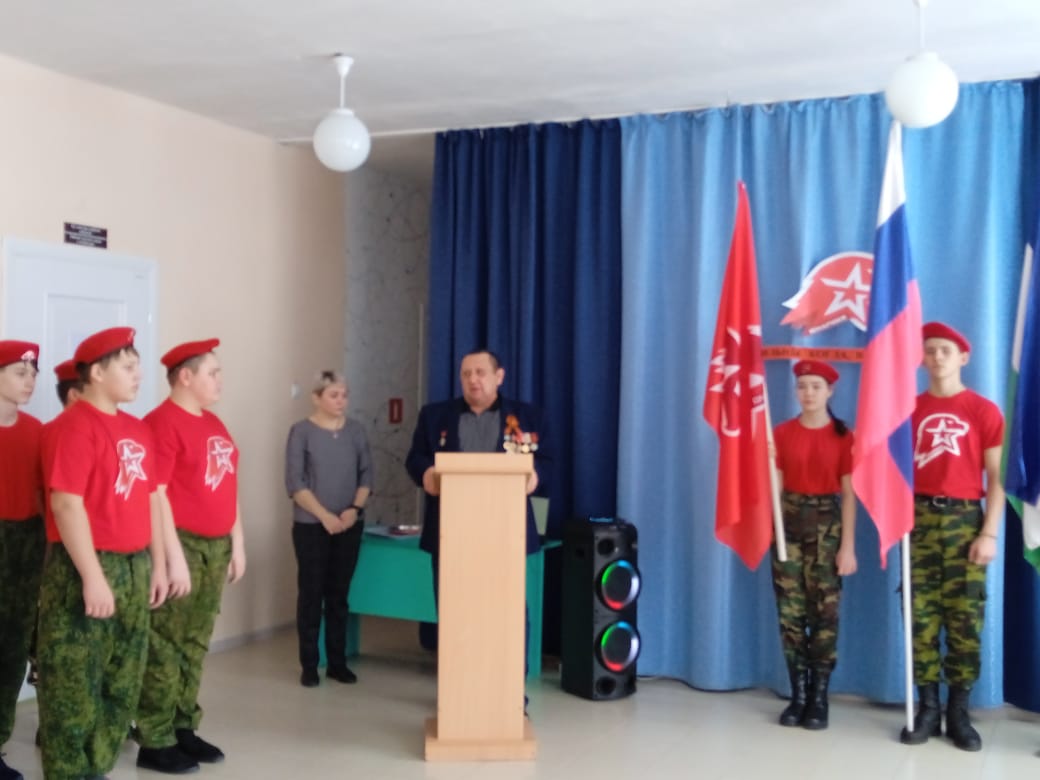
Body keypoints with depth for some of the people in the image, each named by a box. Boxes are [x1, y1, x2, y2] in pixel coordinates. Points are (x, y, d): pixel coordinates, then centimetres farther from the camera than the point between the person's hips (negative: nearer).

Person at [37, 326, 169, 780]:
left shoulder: (138, 429, 12)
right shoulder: (75, 425, -12)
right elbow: (66, 505, -18)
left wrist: (157, 563, 14)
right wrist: (92, 576, -20)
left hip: (133, 566, 8)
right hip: (86, 568, -8)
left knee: (122, 683, 15)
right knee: (75, 685, 1)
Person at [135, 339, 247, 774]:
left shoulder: (214, 424, 15)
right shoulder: (162, 423, -11)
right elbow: (156, 495, -15)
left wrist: (237, 543, 19)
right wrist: (175, 557, -17)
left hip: (216, 546, 8)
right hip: (183, 545, -8)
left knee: (195, 645, 13)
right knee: (165, 647, -2)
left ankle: (184, 728, 23)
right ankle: (155, 742, 5)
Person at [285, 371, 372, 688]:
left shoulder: (356, 430, 6)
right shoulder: (301, 432, -5)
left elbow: (366, 474, 6)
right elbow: (294, 482, -10)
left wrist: (354, 509, -9)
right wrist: (324, 515, -16)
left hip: (349, 526, 3)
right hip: (311, 525, -3)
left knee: (339, 593, 8)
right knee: (311, 593, 1)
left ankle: (337, 662, 16)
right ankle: (309, 665, 10)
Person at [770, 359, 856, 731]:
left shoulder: (843, 436, -1)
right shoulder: (781, 433, 5)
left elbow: (848, 494, -3)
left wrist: (848, 546, -7)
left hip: (827, 523, -2)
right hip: (789, 521, 2)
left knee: (824, 611, -2)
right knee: (790, 610, 1)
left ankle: (819, 697, 7)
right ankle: (797, 695, 10)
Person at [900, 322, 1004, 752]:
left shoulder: (984, 411, 3)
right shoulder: (909, 409, 10)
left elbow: (995, 478, 0)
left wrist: (990, 533, -8)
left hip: (964, 518, -2)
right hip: (919, 517, 2)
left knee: (965, 618, -1)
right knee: (921, 617, 1)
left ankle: (959, 712, 8)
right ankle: (927, 708, 10)